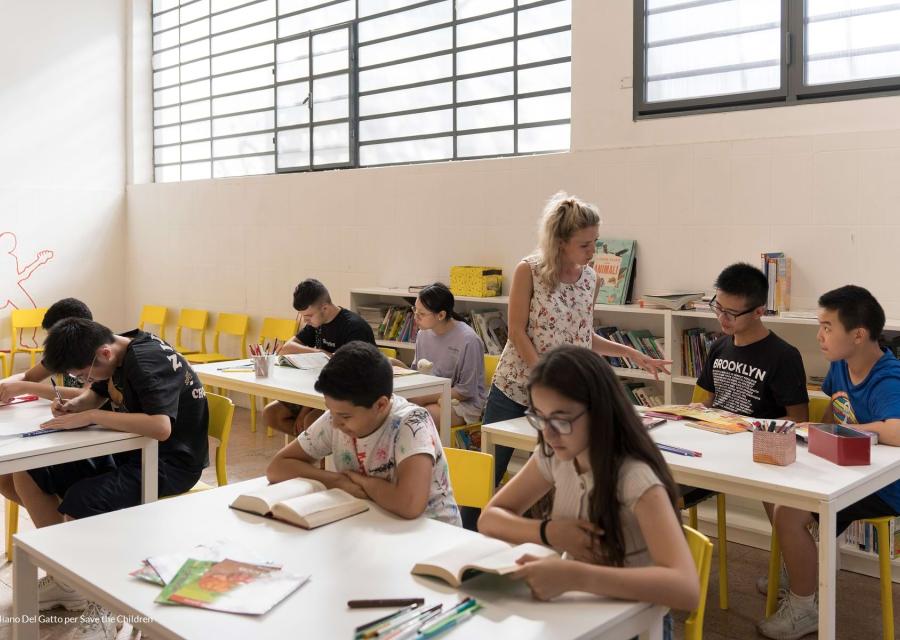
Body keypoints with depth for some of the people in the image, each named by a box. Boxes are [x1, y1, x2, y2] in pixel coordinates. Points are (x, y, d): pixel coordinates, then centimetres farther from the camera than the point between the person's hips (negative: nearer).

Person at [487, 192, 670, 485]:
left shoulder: (590, 279, 3)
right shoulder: (528, 271, -11)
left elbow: (583, 336, 11)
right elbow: (517, 332, -12)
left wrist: (630, 353, 3)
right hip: (514, 389, -4)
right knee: (487, 476, 6)